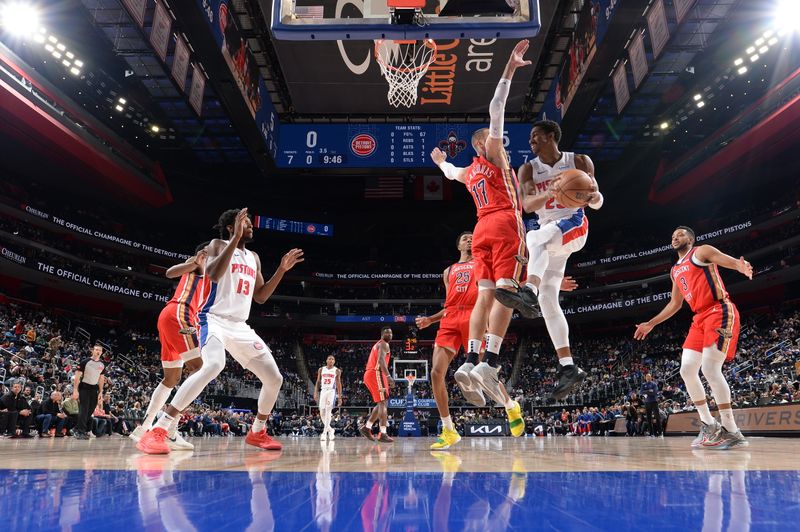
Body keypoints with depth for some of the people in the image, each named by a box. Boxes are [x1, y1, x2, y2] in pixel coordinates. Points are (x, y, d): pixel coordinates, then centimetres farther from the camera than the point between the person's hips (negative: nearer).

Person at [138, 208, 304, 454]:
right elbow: (213, 274, -22)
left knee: (274, 379, 3)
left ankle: (257, 432, 24)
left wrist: (282, 269, 11)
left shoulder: (254, 258, 19)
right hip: (216, 320, -7)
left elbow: (261, 297, 18)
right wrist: (236, 238, -23)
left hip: (241, 326, 7)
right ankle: (157, 431, -31)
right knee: (213, 365, -37)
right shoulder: (218, 245, -1)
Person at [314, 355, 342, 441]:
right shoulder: (321, 370, 10)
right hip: (323, 391, 4)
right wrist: (315, 393, 2)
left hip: (332, 391, -3)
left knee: (328, 410, -17)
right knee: (322, 413, 2)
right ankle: (330, 429, 21)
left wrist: (339, 397, -1)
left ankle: (325, 432, -16)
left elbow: (339, 384, 3)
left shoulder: (337, 371, 3)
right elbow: (318, 382, 12)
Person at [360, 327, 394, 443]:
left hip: (370, 374, 10)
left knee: (381, 403, 17)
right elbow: (381, 359, -22)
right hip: (376, 374, -10)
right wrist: (388, 376, -32)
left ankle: (367, 427, 17)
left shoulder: (378, 345, 27)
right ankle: (383, 434, -17)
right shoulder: (384, 344, -5)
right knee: (383, 402, -11)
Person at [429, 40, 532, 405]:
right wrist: (509, 71, -4)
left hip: (482, 229, 7)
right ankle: (490, 363, -26)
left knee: (485, 295, 0)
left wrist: (440, 161, 72)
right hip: (505, 224, -7)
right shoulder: (492, 155, 10)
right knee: (505, 292, -15)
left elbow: (450, 173, 51)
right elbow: (496, 109, -2)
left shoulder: (468, 172, 26)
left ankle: (471, 360, -11)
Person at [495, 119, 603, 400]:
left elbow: (596, 202, 1)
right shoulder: (528, 169, 7)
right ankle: (568, 367, -3)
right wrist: (548, 195, -30)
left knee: (536, 237, -38)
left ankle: (529, 292, -61)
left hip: (575, 225, -4)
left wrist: (592, 195, -24)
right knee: (548, 299, -7)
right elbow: (527, 205, -9)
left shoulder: (579, 161, 2)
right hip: (548, 234, 4)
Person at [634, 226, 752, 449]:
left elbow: (732, 261, -15)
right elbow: (675, 304, 31)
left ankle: (732, 431, -12)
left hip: (720, 311, -8)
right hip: (699, 318, 8)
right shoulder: (675, 271, 23)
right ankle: (709, 425, 10)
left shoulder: (702, 251, 2)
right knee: (687, 370, 0)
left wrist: (743, 267, -40)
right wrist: (651, 324, 30)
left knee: (710, 368, -19)